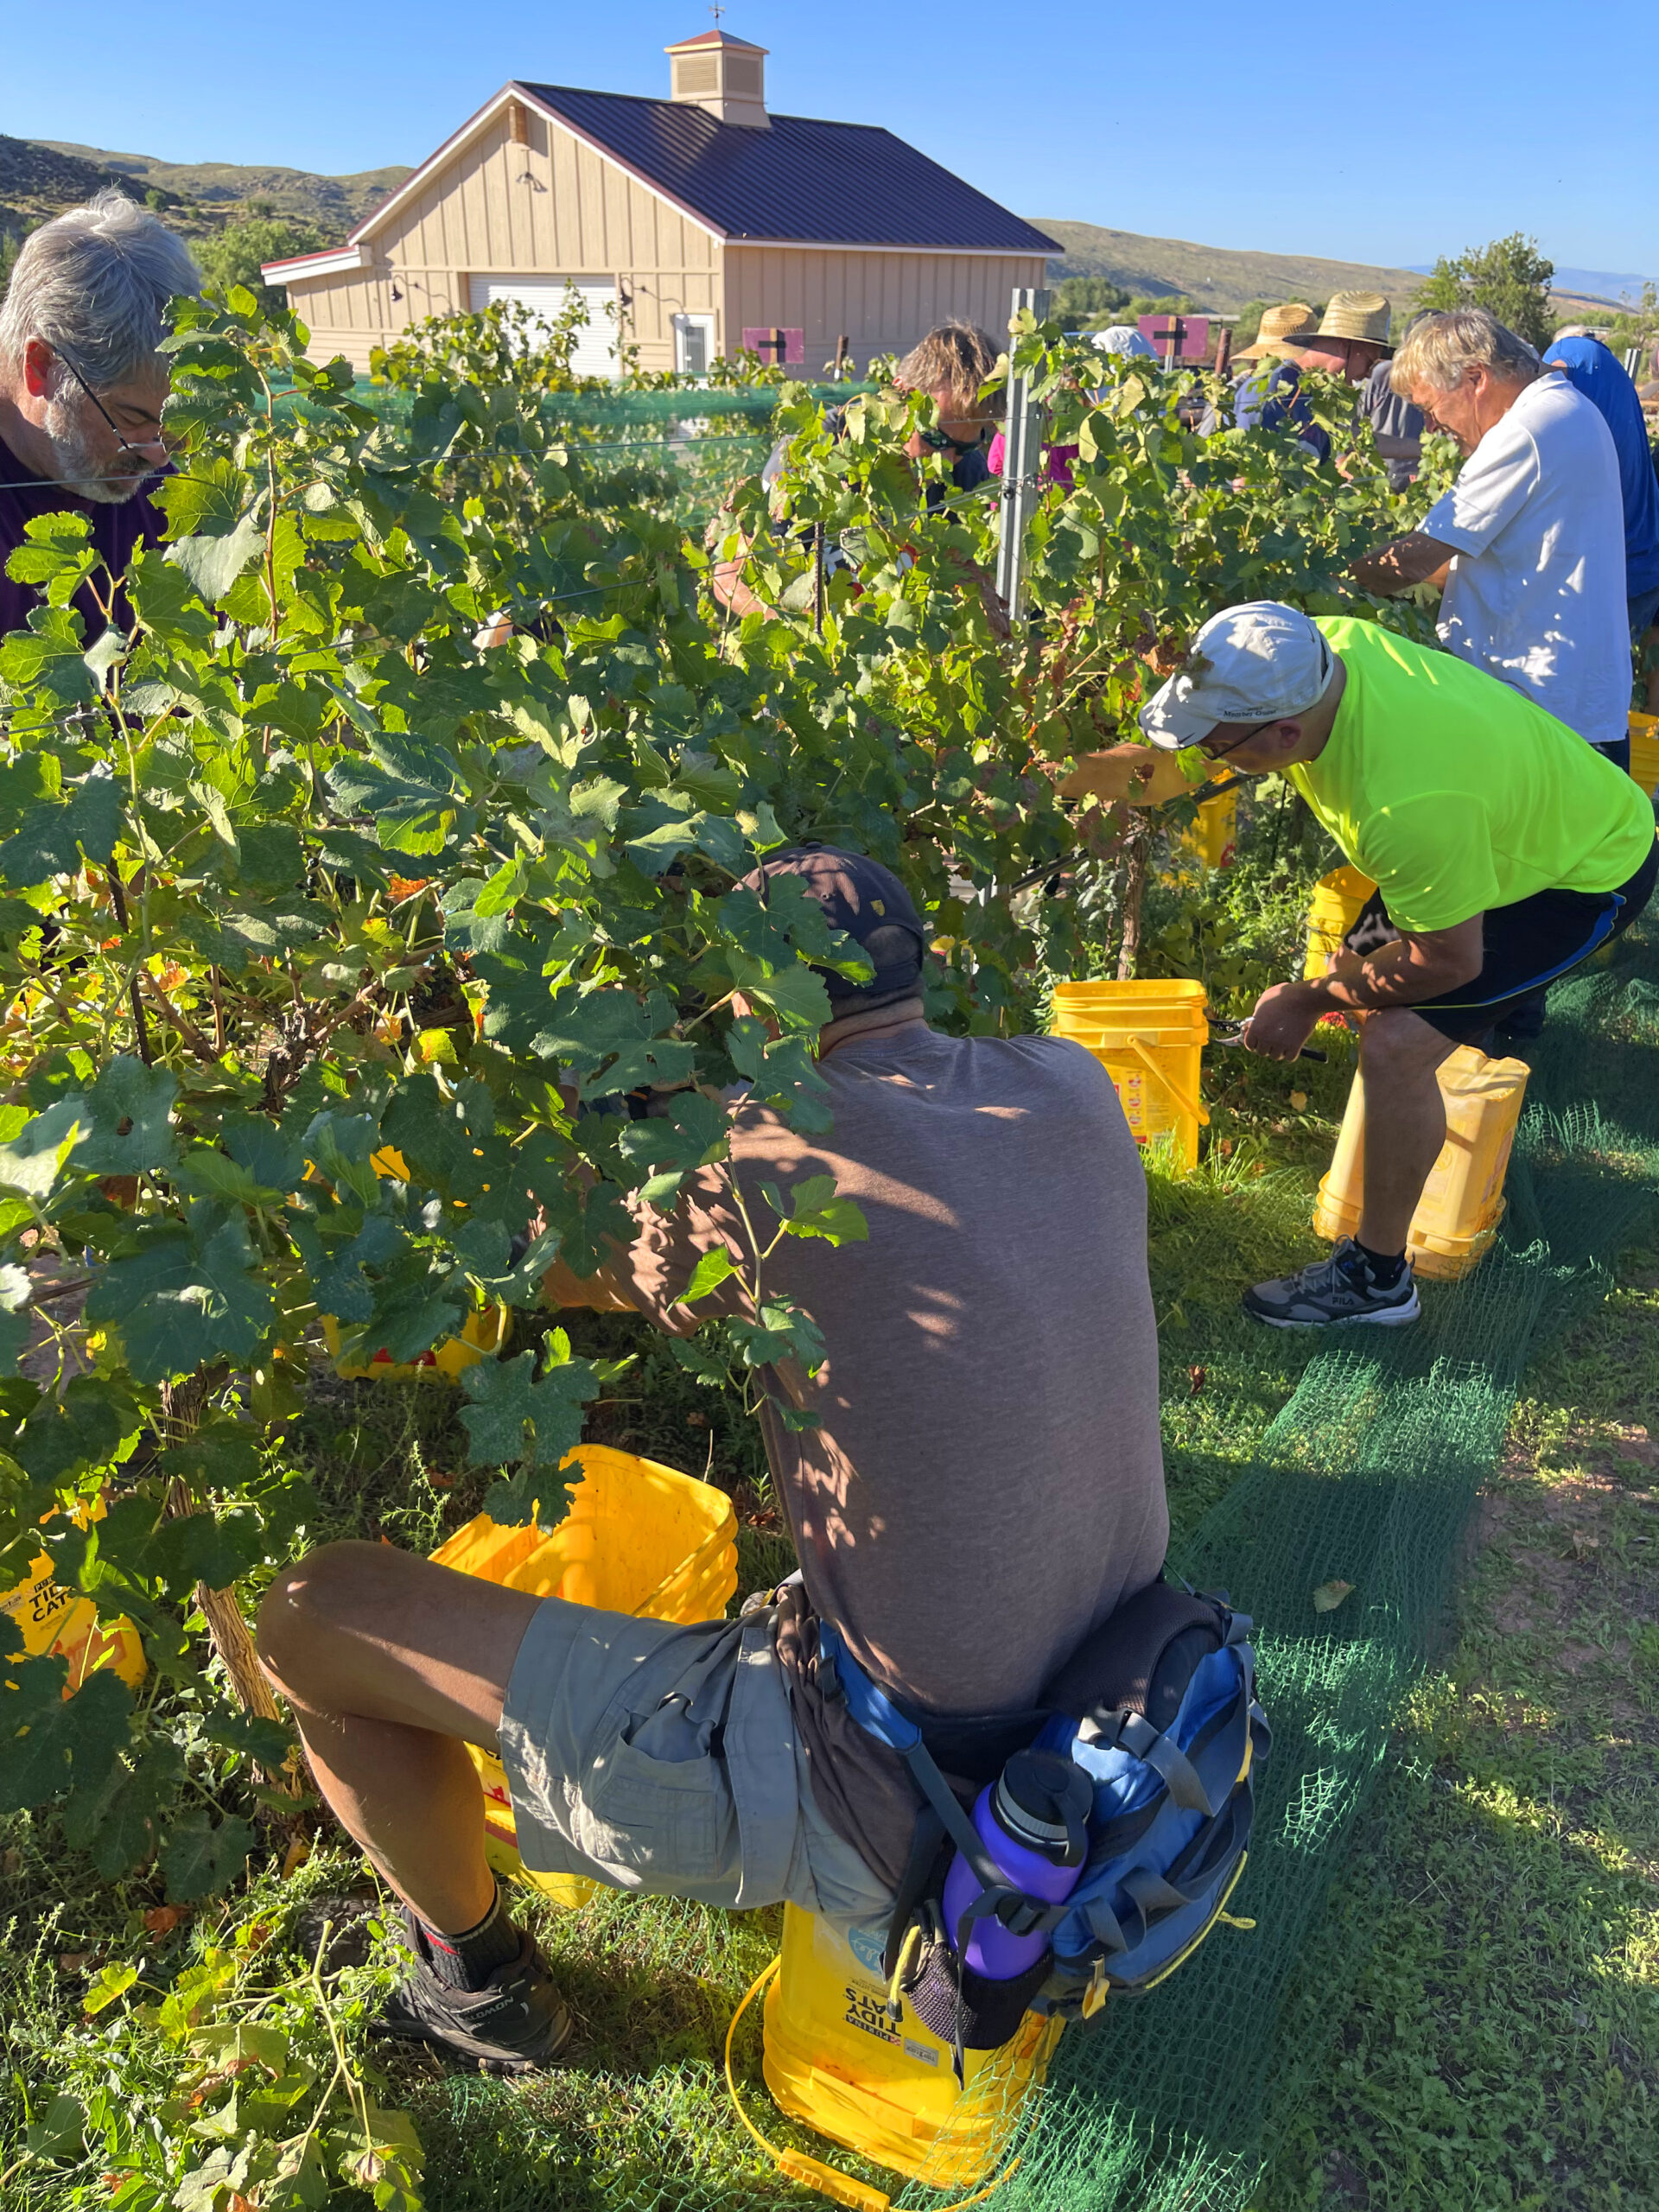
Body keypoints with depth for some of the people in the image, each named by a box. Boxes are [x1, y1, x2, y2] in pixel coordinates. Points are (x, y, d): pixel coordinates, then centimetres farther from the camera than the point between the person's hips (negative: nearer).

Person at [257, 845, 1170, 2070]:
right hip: (1106, 1732, 7)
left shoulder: (772, 1160, -24)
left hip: (880, 1800, -7)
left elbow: (552, 1269, -6)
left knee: (314, 1613, 0)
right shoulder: (1075, 1088, -4)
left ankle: (479, 1980, 28)